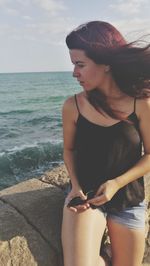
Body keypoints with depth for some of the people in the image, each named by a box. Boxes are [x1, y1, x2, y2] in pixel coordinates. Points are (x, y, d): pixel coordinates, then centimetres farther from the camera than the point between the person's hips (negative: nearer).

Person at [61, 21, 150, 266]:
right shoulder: (73, 106, -10)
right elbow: (69, 150, 4)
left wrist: (116, 184, -18)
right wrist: (75, 186, -11)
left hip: (128, 200, 1)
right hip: (84, 194, 0)